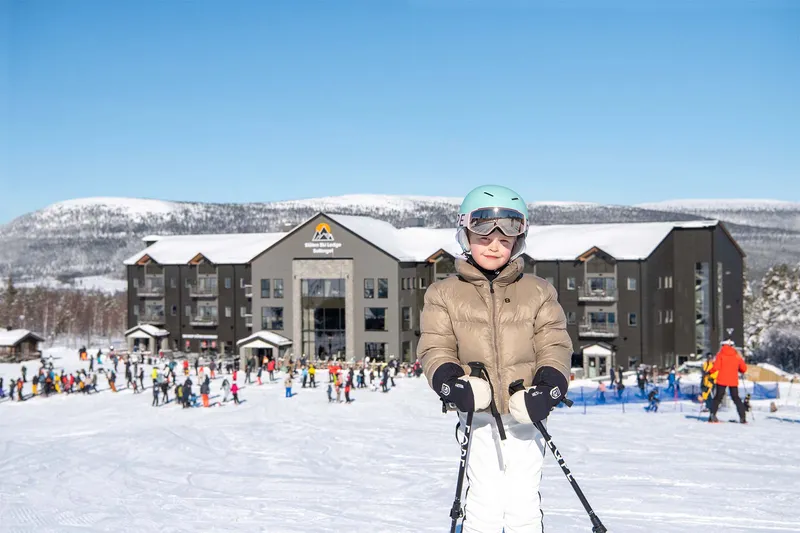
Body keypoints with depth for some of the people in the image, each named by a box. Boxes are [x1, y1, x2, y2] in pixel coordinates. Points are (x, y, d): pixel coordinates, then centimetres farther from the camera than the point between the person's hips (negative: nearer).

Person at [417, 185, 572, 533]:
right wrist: (450, 381, -19)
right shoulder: (445, 294, 6)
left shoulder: (538, 292, 8)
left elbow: (555, 346, 4)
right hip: (477, 415, -1)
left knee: (523, 502, 5)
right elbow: (435, 348, 1)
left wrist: (549, 386, -14)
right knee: (483, 502, 0)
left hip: (525, 415, 1)